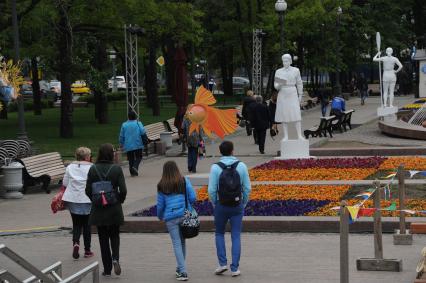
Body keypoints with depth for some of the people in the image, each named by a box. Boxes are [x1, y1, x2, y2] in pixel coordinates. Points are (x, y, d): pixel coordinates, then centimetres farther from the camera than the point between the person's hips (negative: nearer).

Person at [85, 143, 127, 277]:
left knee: (103, 238, 10)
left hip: (98, 210, 1)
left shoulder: (93, 169, -6)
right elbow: (123, 190, -12)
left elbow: (88, 190, -5)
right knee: (114, 235, 17)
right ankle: (115, 258, -8)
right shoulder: (117, 169, -10)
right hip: (114, 209, -1)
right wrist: (119, 200, 7)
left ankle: (107, 269, 11)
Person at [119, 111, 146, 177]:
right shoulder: (138, 123, -4)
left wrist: (121, 144, 20)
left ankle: (132, 172, 10)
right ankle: (135, 166, -14)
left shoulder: (124, 125, 1)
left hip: (128, 146, 2)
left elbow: (121, 136, 6)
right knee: (138, 157, 12)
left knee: (131, 159, 12)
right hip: (138, 144, -2)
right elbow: (143, 132, -17)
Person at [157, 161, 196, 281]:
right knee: (182, 241, 17)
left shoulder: (162, 186, -2)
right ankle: (180, 268, 27)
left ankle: (183, 272, -5)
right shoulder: (185, 181, 0)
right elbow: (192, 198, -4)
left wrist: (160, 216, 22)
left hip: (170, 218, -2)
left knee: (177, 243, 2)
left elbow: (160, 204, 4)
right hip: (185, 216, 2)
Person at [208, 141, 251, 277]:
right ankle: (235, 268, 4)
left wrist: (214, 205, 7)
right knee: (236, 237, 7)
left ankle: (222, 263, 9)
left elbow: (212, 190, -10)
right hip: (237, 206, 1)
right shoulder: (241, 166, -6)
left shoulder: (215, 167, -10)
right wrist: (244, 204, 9)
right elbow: (247, 188, -4)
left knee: (219, 234, 19)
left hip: (221, 206, -1)